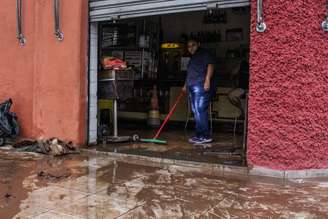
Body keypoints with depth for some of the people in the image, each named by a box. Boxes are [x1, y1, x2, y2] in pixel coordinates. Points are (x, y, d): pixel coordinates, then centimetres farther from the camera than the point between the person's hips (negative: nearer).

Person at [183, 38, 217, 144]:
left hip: (202, 86, -9)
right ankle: (200, 135, 9)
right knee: (196, 111, 6)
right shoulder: (192, 58, 28)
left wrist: (207, 80, -23)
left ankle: (205, 136, -12)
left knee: (200, 110, -15)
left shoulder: (205, 53, 1)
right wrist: (186, 85, 29)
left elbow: (210, 65, -12)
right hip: (192, 87, 9)